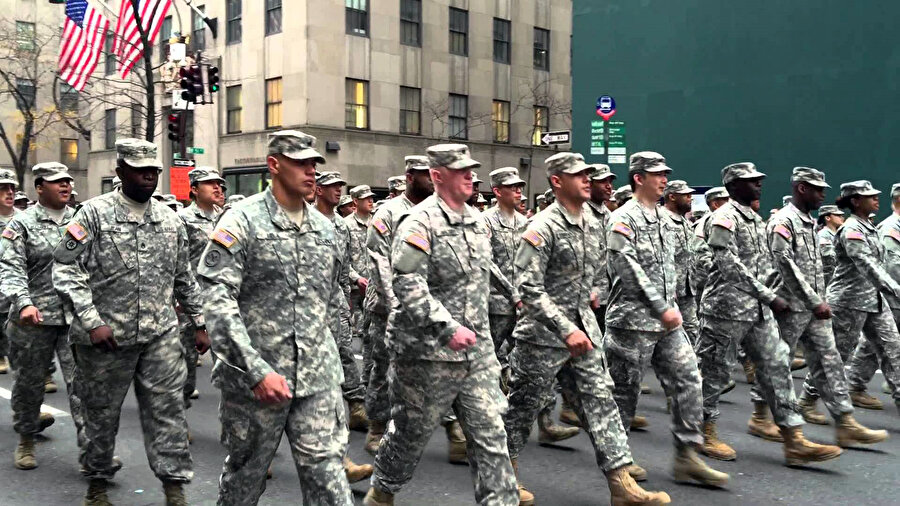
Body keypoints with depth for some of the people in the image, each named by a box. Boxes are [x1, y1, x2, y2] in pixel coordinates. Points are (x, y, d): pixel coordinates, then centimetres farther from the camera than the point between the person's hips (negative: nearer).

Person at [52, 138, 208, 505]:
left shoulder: (170, 220, 8)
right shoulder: (94, 213, -5)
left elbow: (184, 278, 15)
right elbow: (65, 270, -10)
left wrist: (199, 324, 13)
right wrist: (92, 322, -18)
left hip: (161, 334, 3)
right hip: (105, 337, -2)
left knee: (167, 409, 1)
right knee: (101, 414, 12)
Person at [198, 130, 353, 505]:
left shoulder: (324, 227, 10)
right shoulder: (242, 221, -8)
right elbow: (218, 301, -16)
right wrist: (257, 371, -22)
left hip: (318, 377, 4)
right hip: (255, 378, -3)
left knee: (325, 470, 1)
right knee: (246, 474, 14)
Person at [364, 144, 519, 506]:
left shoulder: (476, 220, 11)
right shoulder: (420, 223, -14)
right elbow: (407, 285, -24)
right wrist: (448, 329, -28)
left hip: (477, 351, 6)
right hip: (429, 353, -6)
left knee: (490, 433, 3)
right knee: (412, 432, 12)